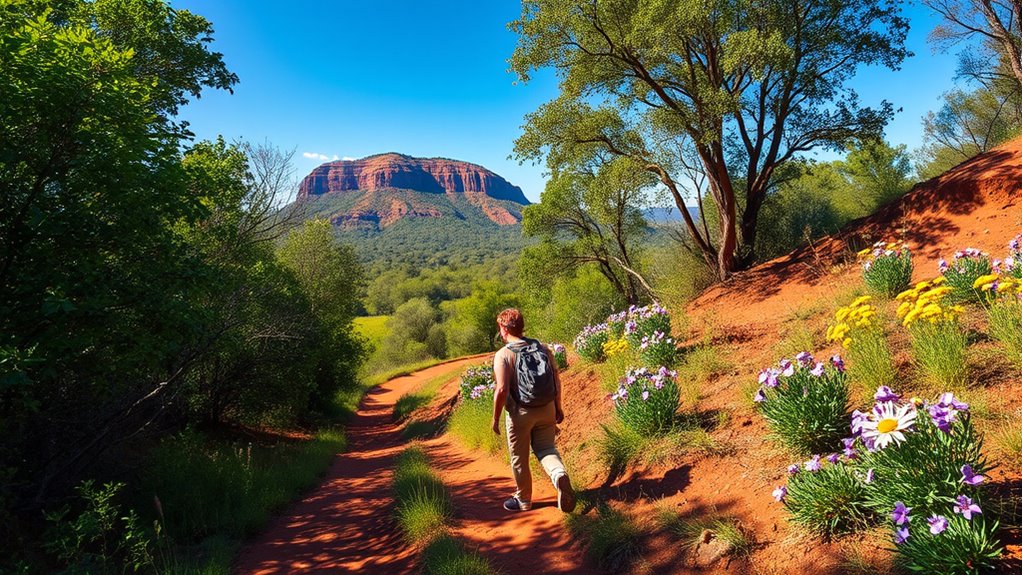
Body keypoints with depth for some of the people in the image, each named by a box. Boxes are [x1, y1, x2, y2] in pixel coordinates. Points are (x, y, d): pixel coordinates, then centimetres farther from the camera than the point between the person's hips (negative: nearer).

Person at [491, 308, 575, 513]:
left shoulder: (503, 354, -15)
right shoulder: (542, 348, 0)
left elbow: (502, 390, -21)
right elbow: (557, 379, 2)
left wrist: (495, 418, -9)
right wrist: (558, 407, 13)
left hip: (520, 413, -4)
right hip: (547, 409, 4)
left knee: (519, 458, 14)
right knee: (546, 448, 19)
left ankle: (523, 500, 31)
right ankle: (560, 475, -10)